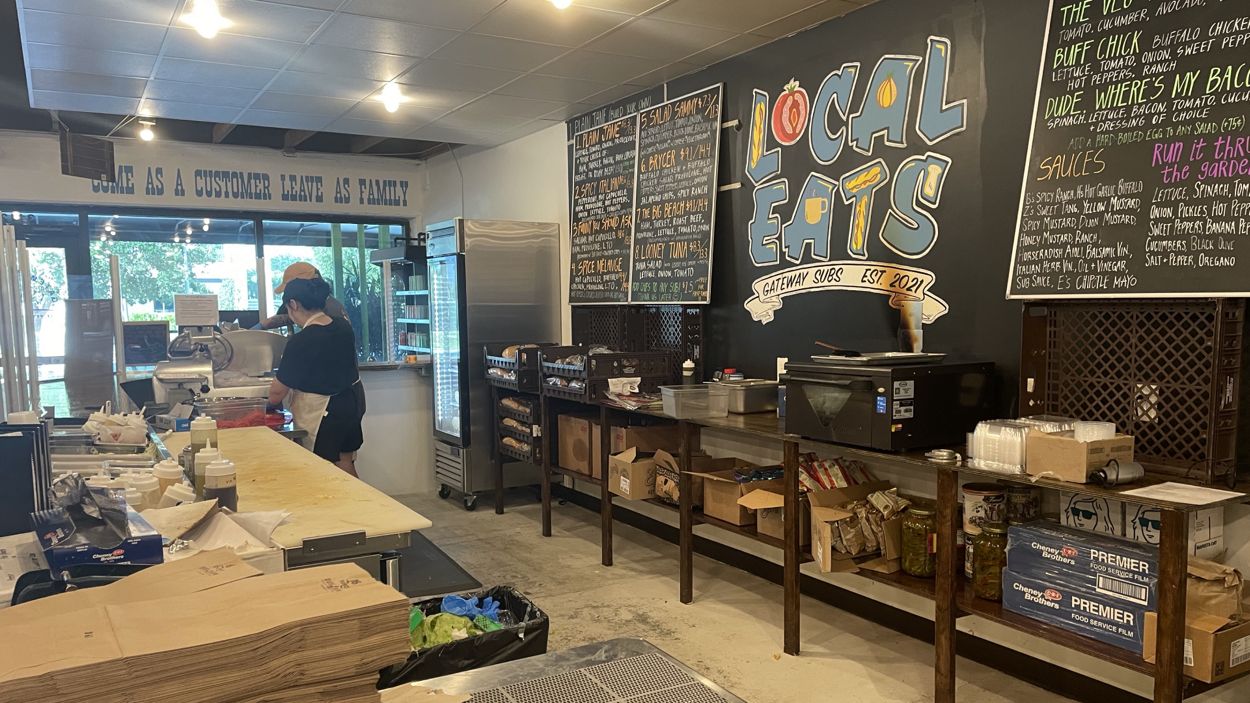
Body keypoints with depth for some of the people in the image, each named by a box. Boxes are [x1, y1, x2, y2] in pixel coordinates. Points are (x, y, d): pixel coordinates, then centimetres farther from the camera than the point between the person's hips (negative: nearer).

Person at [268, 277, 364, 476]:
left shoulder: (300, 342, -23)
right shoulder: (343, 326, -2)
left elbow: (276, 395, -16)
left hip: (324, 413, -7)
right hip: (352, 402, 7)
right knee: (345, 464, 19)